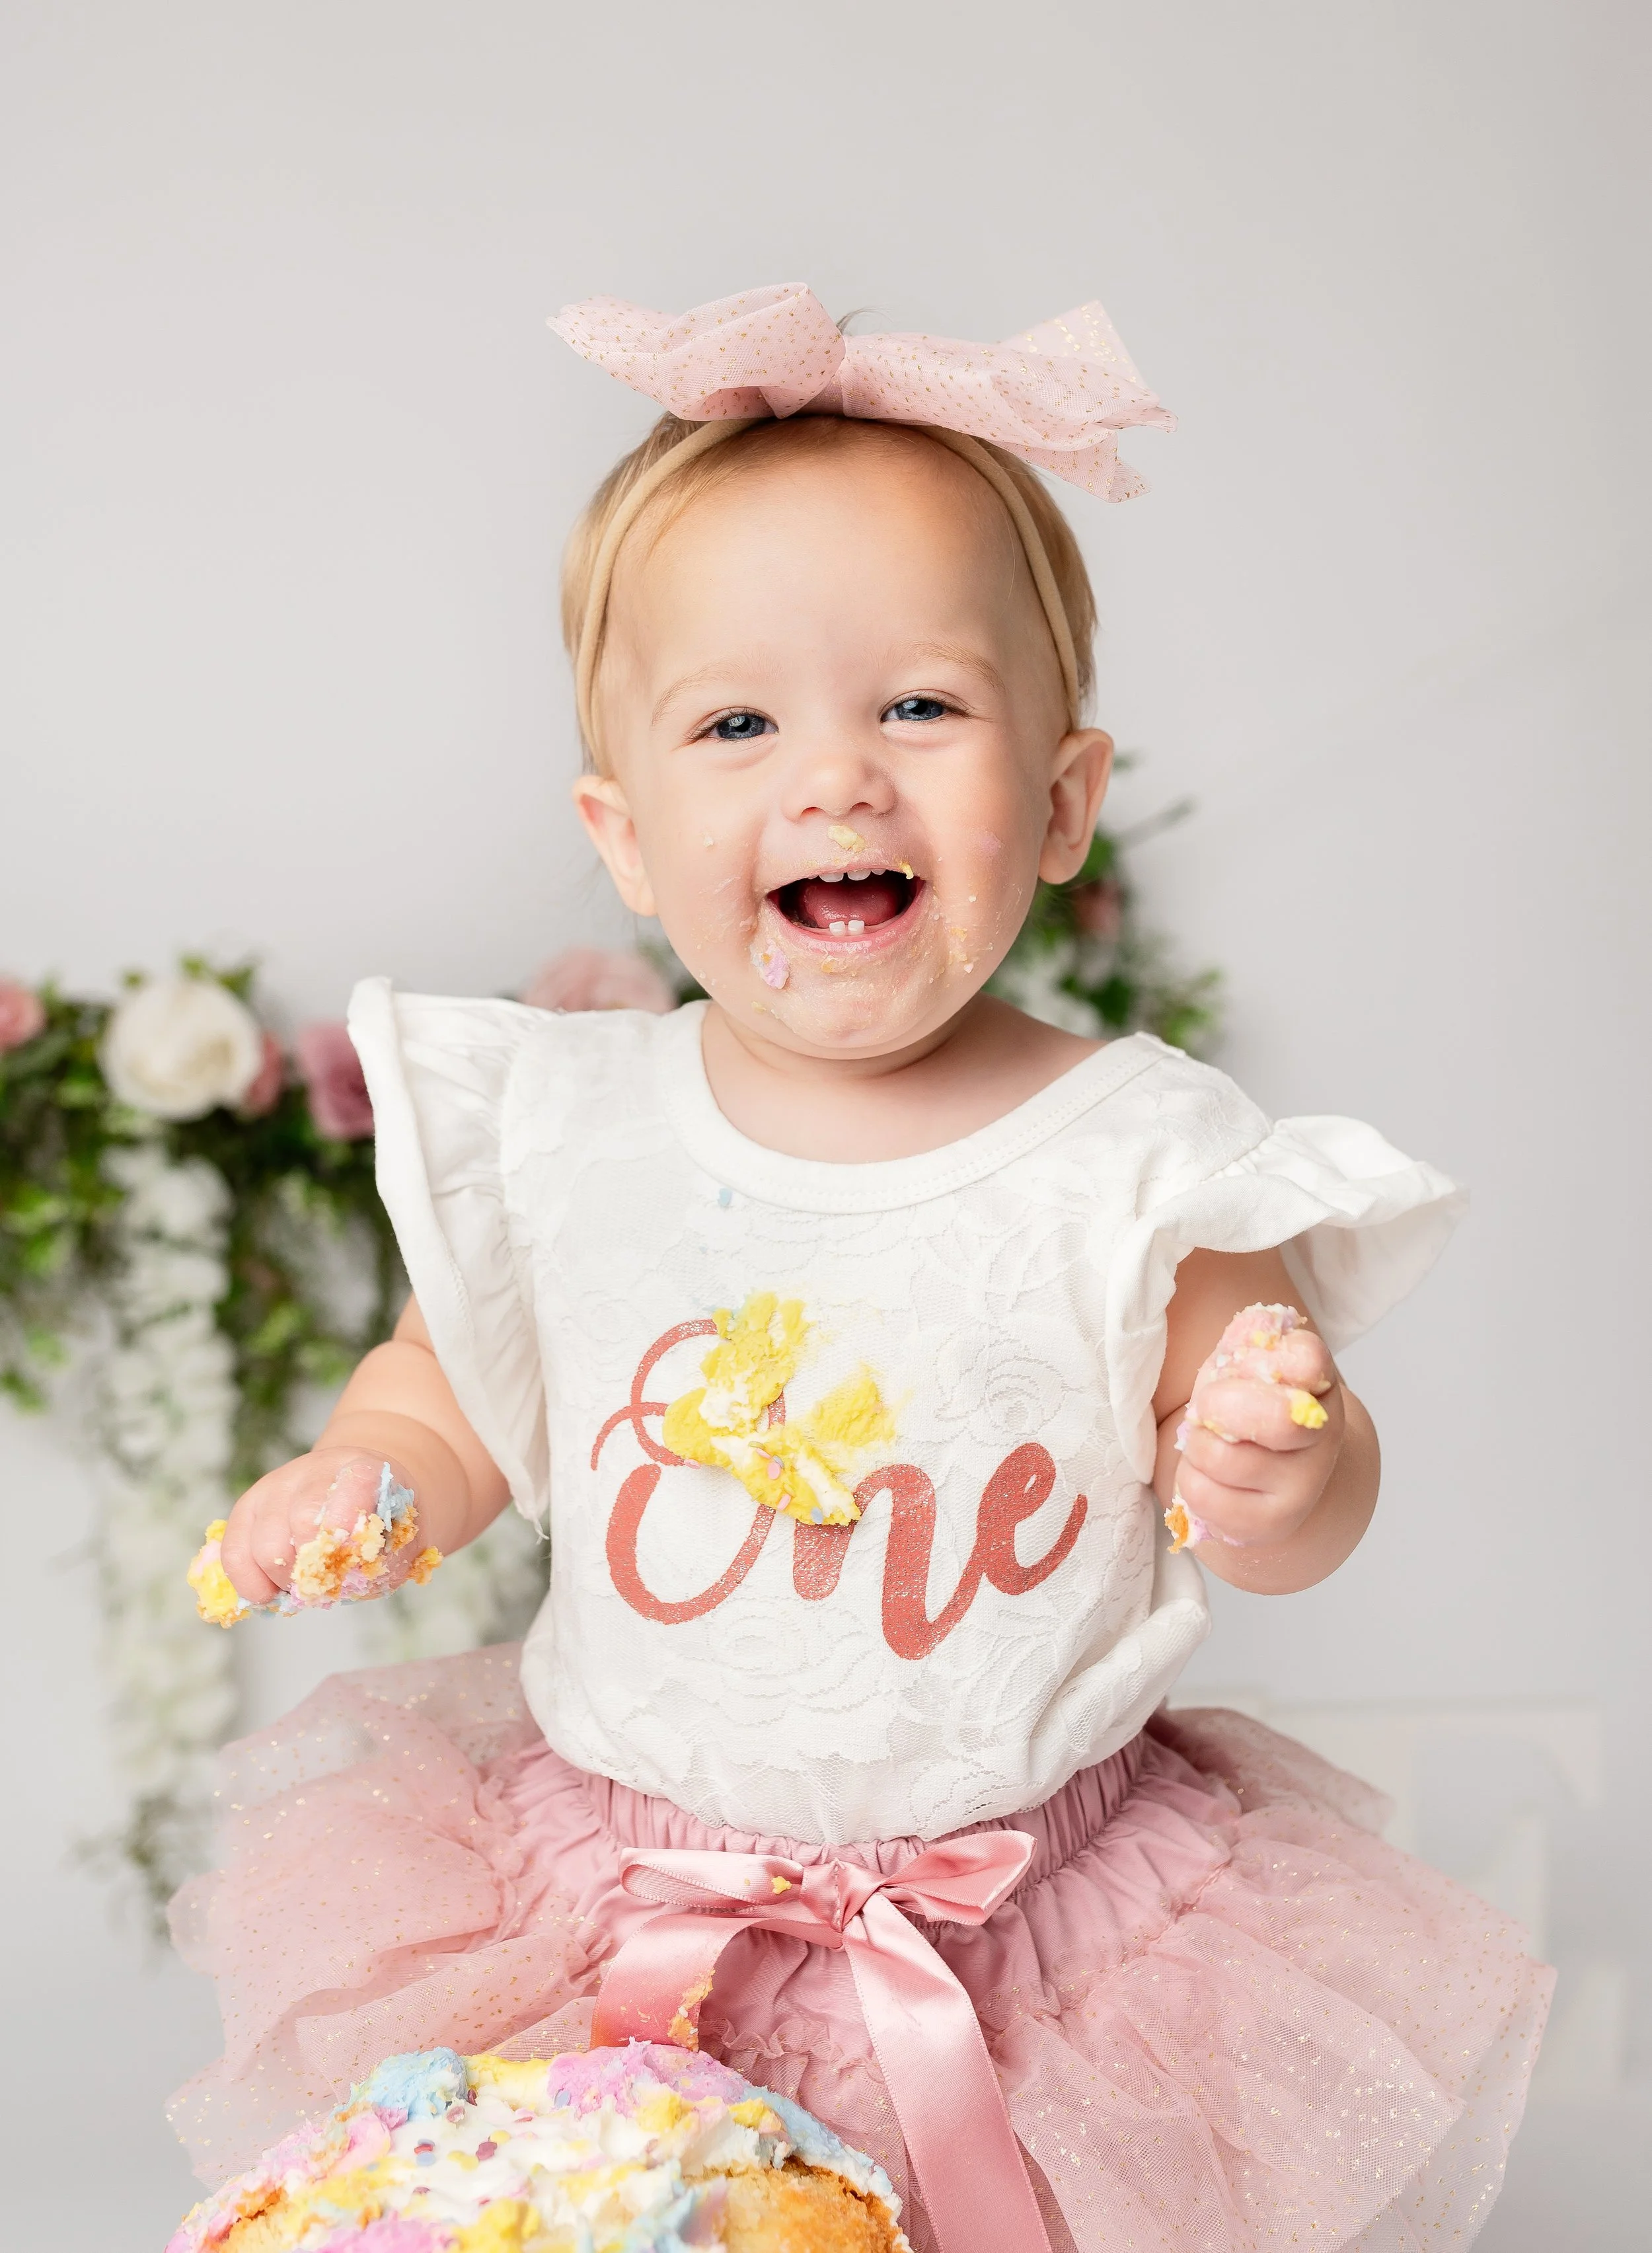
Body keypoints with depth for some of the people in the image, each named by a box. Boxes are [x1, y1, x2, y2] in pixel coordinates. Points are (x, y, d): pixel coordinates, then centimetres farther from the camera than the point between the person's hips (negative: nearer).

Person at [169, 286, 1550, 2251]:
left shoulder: (1143, 1161, -12)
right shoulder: (553, 1133, -7)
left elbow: (1295, 1517, -2)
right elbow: (454, 1386, 9)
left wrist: (1274, 1477, -24)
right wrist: (365, 1478, -11)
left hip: (1030, 1905, -1)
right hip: (617, 1895, 2)